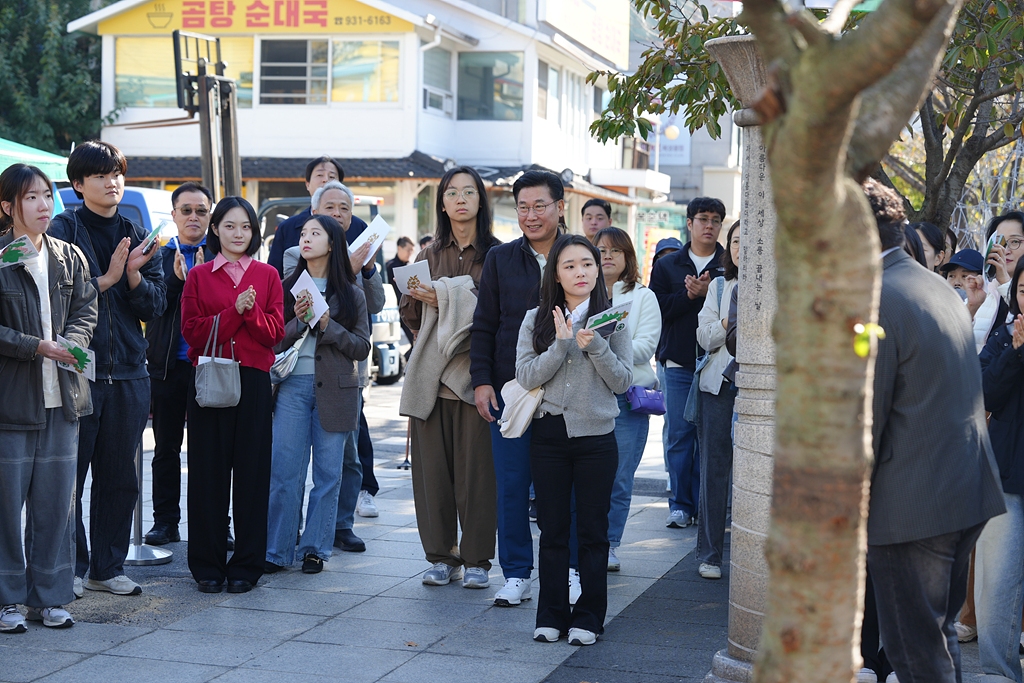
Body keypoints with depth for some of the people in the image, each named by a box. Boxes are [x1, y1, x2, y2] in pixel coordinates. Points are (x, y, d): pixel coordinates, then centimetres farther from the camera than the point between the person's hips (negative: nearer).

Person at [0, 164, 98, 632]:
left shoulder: (69, 258, 10)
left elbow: (86, 309, 10)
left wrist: (72, 342, -9)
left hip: (62, 397, 5)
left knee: (57, 501, 8)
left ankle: (50, 596, 18)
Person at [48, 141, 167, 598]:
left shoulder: (136, 235, 14)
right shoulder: (63, 230, -1)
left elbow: (156, 304, 8)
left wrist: (134, 276, -9)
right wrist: (105, 280, -13)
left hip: (127, 372, 5)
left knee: (120, 478, 10)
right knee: (70, 477, -2)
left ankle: (108, 568, 20)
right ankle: (70, 568, 10)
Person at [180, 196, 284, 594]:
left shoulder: (267, 276, 10)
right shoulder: (198, 276, 8)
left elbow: (275, 333, 2)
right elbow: (192, 331, -3)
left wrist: (251, 311, -15)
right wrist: (234, 312, -13)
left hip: (253, 381, 0)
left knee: (252, 471, 0)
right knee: (208, 472, 1)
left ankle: (246, 565, 10)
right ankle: (208, 565, 11)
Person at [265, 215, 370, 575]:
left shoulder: (351, 294, 6)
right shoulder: (287, 288, 9)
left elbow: (362, 348, 2)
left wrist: (328, 325, -10)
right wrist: (298, 321, -11)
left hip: (334, 390, 0)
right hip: (292, 386, 0)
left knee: (328, 474, 3)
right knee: (284, 471, -3)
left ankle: (316, 548, 12)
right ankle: (277, 550, 4)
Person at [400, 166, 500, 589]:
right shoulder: (430, 255, 15)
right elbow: (410, 317, 14)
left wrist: (448, 298, -12)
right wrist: (418, 297, -6)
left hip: (475, 372, -3)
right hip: (432, 374, 3)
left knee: (476, 469, -3)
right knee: (432, 467, 2)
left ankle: (477, 559, 8)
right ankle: (442, 557, 13)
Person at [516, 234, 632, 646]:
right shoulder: (537, 320, 5)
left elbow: (622, 381, -3)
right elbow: (526, 377, -5)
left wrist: (595, 346, -16)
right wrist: (563, 344, -14)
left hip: (596, 436, -1)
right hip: (549, 434, 1)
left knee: (593, 531, 4)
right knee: (552, 530, 7)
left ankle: (588, 617, 13)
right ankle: (552, 615, 17)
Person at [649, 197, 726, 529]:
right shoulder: (667, 265, 12)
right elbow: (658, 308, 0)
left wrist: (707, 293, -17)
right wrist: (689, 295, -12)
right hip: (679, 364, 1)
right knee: (679, 436, 2)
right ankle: (680, 505, 10)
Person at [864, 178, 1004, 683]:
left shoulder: (875, 302, -16)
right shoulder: (940, 287, 12)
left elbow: (866, 419, -17)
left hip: (912, 504, -9)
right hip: (968, 491, 9)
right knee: (940, 636, 21)